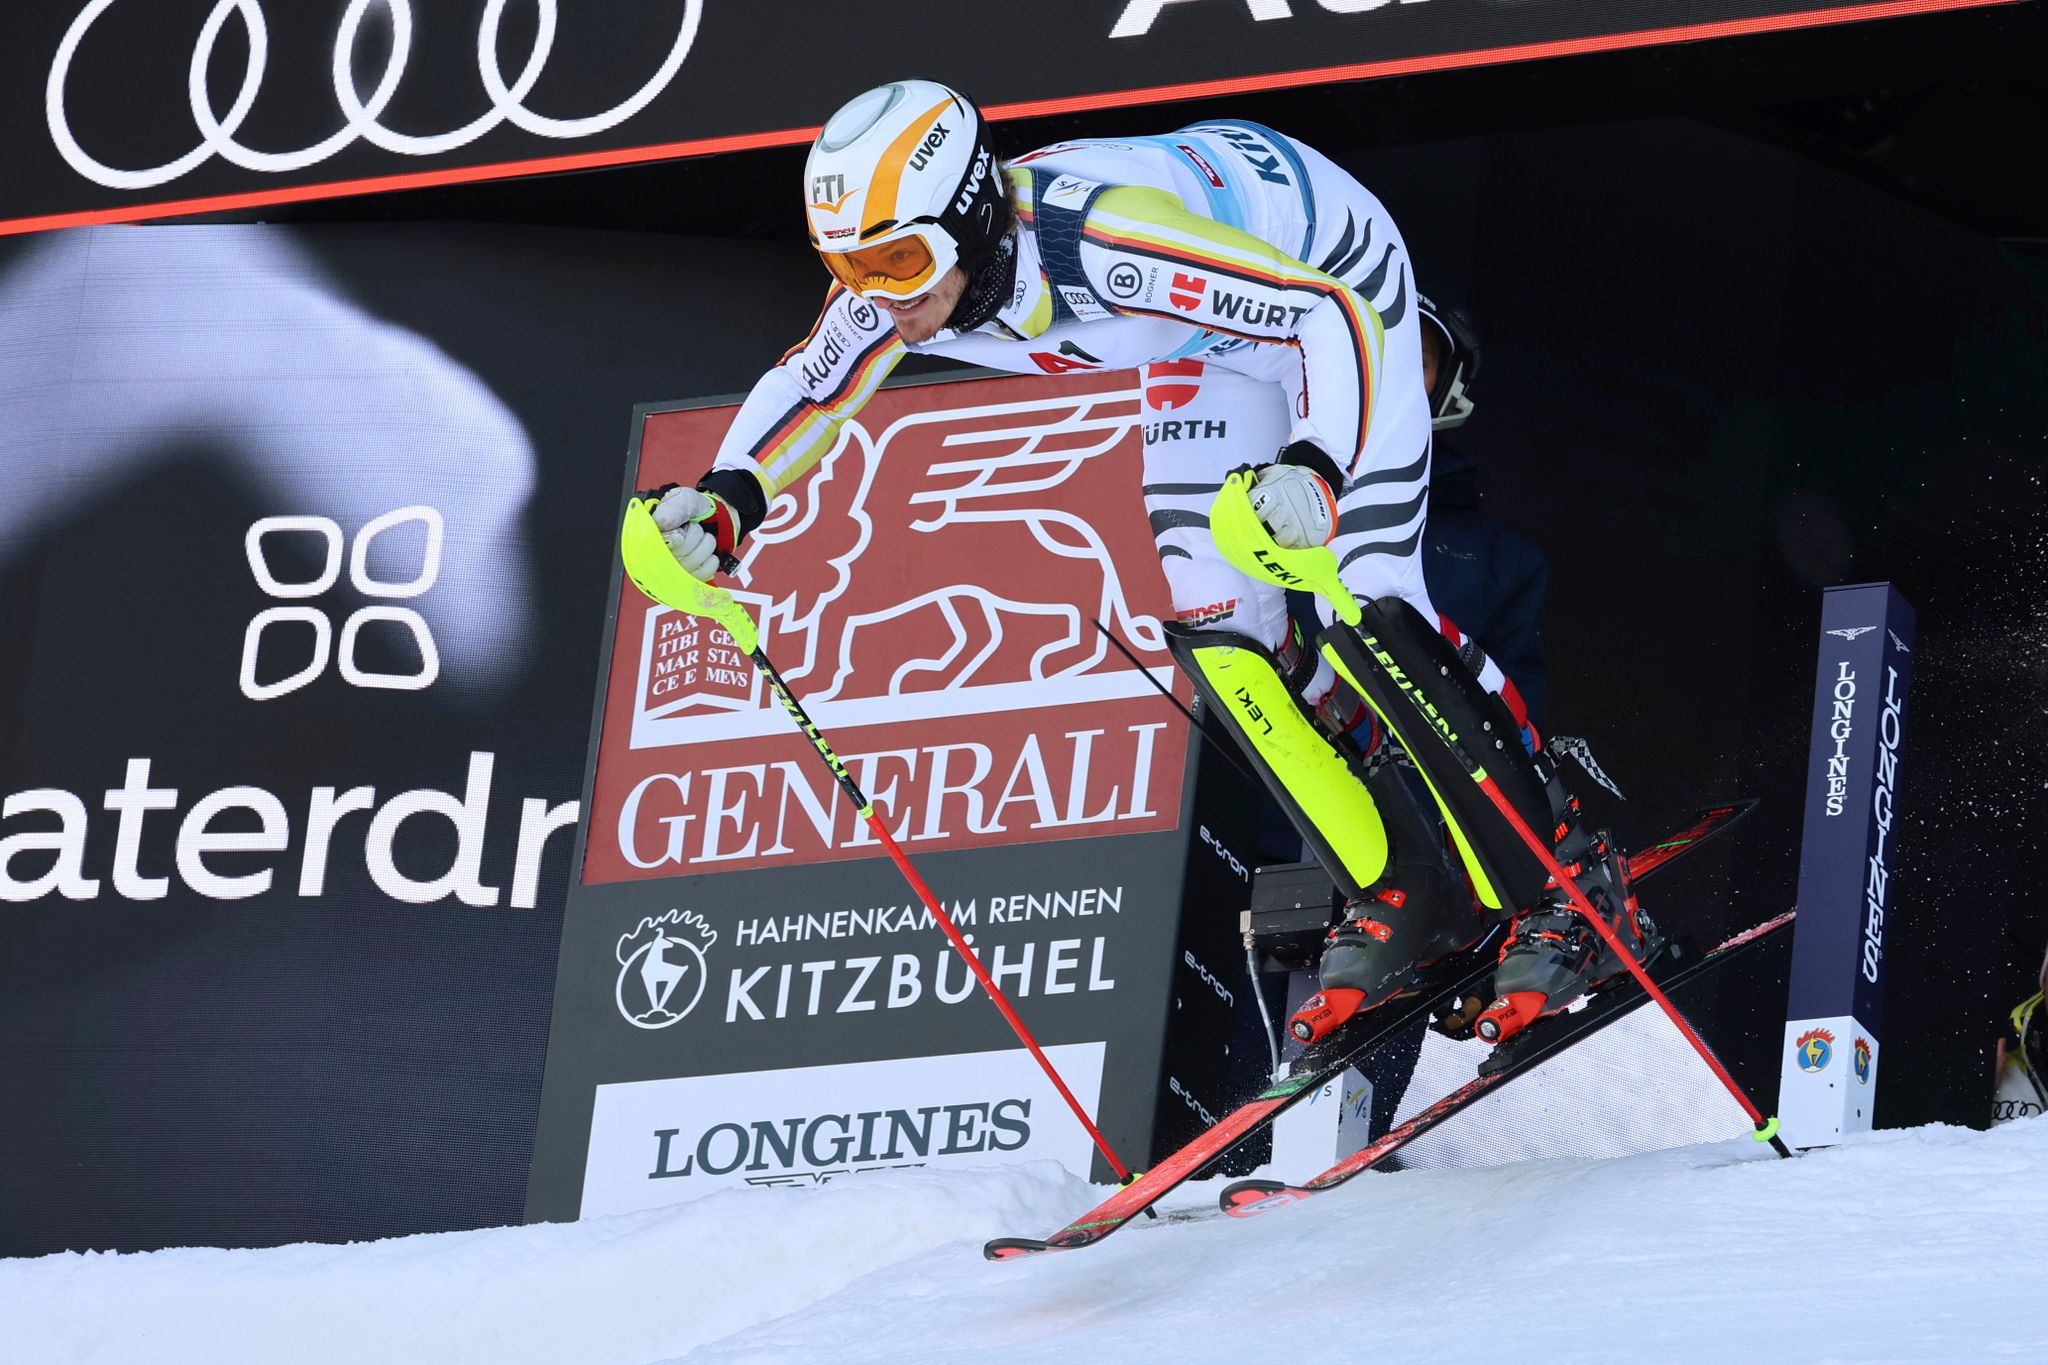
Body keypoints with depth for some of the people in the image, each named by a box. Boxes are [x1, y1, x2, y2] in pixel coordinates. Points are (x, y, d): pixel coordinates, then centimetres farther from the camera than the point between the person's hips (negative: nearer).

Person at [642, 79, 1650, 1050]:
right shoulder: (898, 274, -23)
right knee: (1210, 619, -4)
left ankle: (1570, 894, -7)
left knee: (1365, 606, -19)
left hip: (1331, 275, -7)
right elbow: (809, 386, -3)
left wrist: (1317, 467, -56)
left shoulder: (1104, 237, -43)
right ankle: (1404, 901, 9)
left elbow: (1344, 310, -40)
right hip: (1210, 344, 7)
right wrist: (727, 501, -22)